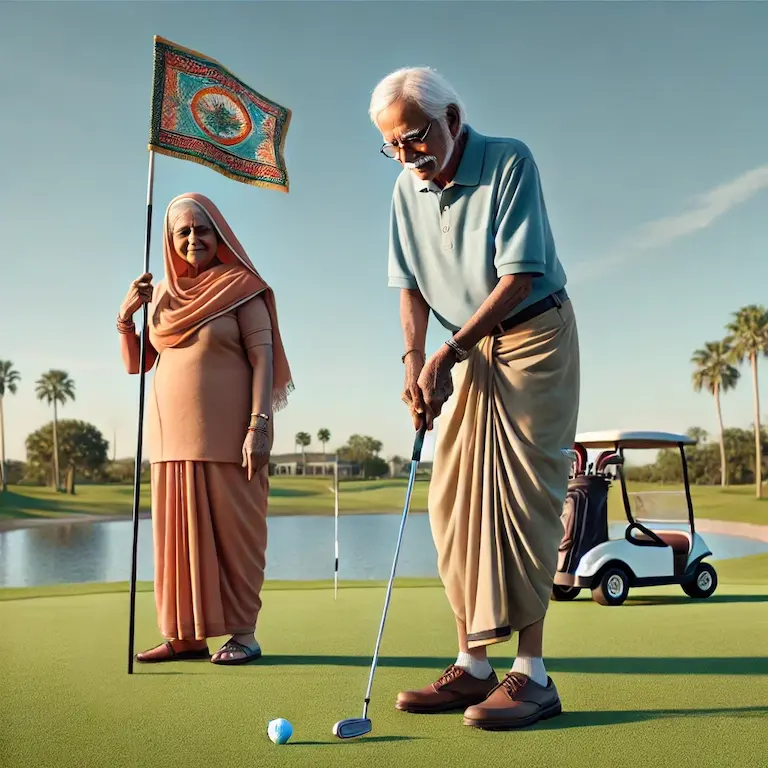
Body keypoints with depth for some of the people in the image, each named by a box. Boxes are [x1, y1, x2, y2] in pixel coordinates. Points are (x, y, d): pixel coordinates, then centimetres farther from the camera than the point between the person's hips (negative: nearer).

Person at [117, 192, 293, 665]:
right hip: (173, 432, 5)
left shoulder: (242, 287, -1)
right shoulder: (162, 294, 13)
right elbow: (135, 364, 15)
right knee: (180, 530, 6)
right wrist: (126, 316, -2)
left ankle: (244, 632, 7)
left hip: (225, 431, -5)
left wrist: (259, 424, -18)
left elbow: (262, 357, -8)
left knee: (232, 529, -1)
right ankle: (187, 635, 13)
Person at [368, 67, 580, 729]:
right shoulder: (408, 188, 3)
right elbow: (411, 284, 6)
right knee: (455, 499, 0)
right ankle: (474, 665, 5)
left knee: (521, 493, -12)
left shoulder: (509, 162, -15)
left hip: (535, 335, -6)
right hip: (469, 350, 6)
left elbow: (519, 277, -20)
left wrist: (449, 352, -22)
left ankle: (531, 673, -8)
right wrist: (414, 358, -10)